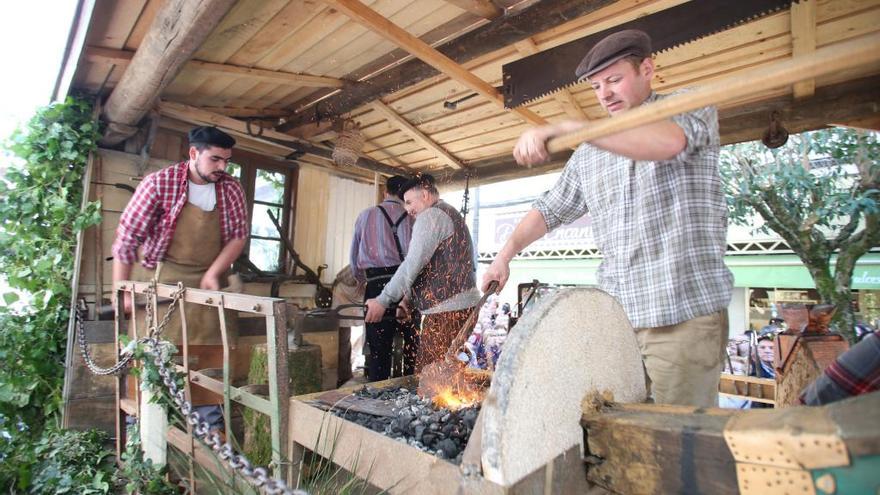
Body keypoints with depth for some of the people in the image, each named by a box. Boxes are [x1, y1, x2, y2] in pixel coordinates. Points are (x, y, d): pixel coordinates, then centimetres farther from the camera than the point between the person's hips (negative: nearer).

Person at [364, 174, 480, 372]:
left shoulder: (431, 215, -6)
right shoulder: (452, 214, 24)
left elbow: (413, 263, -16)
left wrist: (383, 300, -14)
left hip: (446, 308, -10)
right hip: (464, 303, 10)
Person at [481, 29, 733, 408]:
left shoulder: (691, 107, 3)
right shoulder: (588, 154, 16)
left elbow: (666, 142, -21)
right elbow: (551, 209, 19)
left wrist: (563, 128, -24)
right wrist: (506, 254, 4)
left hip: (686, 313, -4)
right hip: (614, 315, 4)